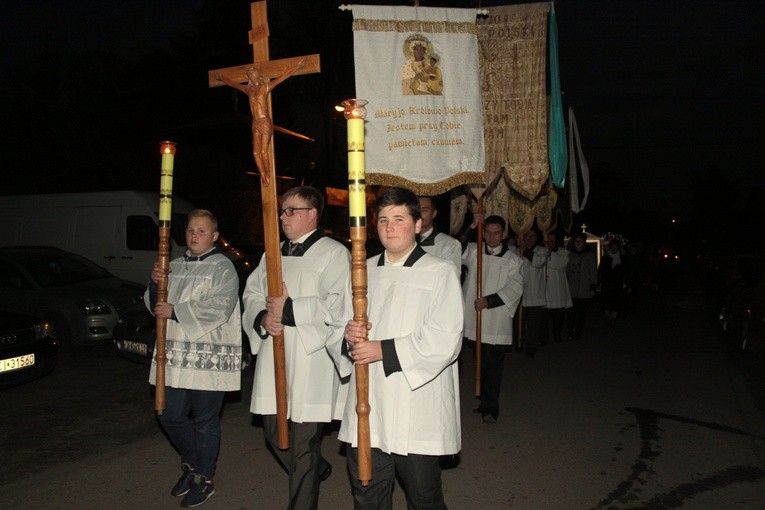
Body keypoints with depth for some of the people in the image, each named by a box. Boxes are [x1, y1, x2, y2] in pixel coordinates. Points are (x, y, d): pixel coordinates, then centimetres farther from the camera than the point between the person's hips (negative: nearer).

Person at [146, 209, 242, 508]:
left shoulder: (223, 267, -6)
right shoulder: (175, 266, 15)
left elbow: (219, 307, -18)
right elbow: (156, 306, 16)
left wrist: (175, 311, -17)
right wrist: (155, 284, -5)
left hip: (208, 358, -6)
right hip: (176, 356, 6)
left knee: (204, 421, 4)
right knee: (170, 416, 12)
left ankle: (204, 479, 23)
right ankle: (191, 464, 37)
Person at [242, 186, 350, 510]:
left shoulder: (333, 253, -5)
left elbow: (337, 305, -17)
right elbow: (252, 293, 14)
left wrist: (288, 309, -17)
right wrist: (263, 318, -6)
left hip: (311, 361, -7)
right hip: (273, 360, 7)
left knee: (303, 444, -2)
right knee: (274, 435, 17)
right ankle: (318, 470, 43)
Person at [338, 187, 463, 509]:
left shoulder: (439, 272, -3)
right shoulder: (364, 271, 13)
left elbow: (445, 341, -14)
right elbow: (340, 322, 15)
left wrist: (384, 350, -18)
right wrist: (348, 335, -9)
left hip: (417, 414, -4)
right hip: (366, 410, 5)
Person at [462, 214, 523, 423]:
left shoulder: (512, 260, 2)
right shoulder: (473, 251, 8)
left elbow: (515, 288, -6)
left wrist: (489, 301, -16)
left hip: (498, 321, -2)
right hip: (475, 317, 3)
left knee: (493, 364, -2)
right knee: (481, 362, 13)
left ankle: (491, 407, 5)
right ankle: (485, 401, 27)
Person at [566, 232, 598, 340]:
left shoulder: (590, 255, 6)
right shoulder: (569, 254, 8)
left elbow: (593, 272, 7)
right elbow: (565, 271, 12)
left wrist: (593, 288, 1)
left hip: (585, 291, 0)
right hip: (571, 290, 0)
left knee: (582, 313, 1)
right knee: (571, 312, -5)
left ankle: (578, 333, 10)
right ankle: (570, 333, 3)